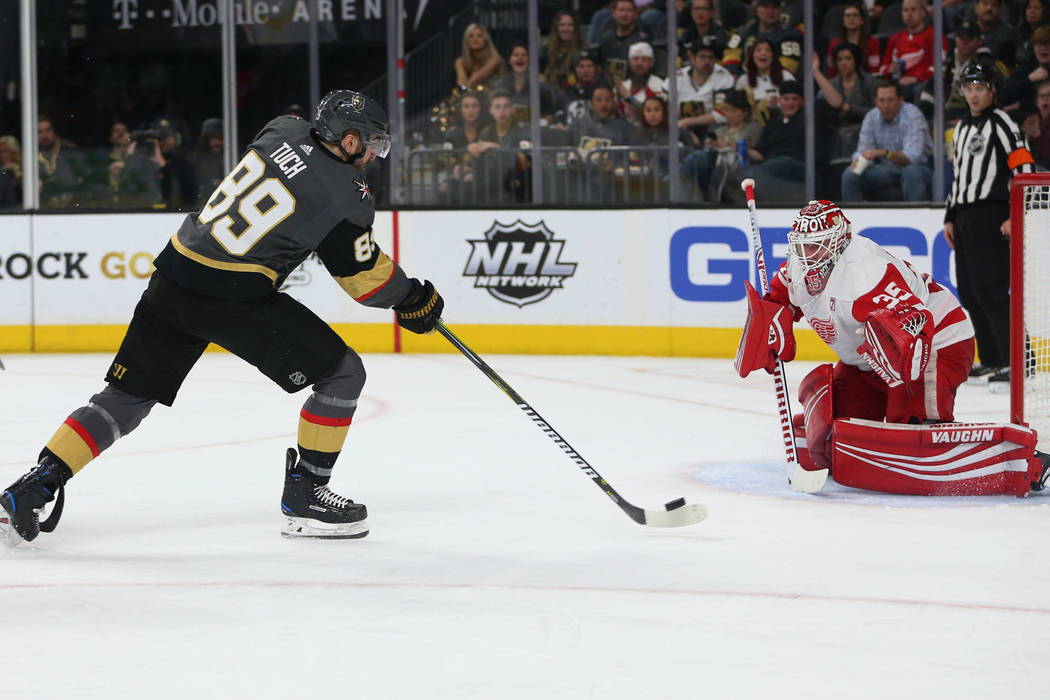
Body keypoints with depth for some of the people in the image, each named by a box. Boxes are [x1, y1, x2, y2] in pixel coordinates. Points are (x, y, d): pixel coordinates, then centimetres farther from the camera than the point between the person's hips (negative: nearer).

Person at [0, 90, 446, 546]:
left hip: (172, 279, 7)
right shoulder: (344, 200, -9)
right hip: (234, 300, -7)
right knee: (343, 374, 6)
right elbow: (365, 277, 1)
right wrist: (413, 298, 18)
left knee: (127, 397, 15)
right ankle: (304, 498, 9)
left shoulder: (283, 131, 10)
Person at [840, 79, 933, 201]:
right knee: (850, 175, -17)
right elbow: (863, 150, -2)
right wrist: (858, 161, -27)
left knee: (911, 171, -39)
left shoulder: (913, 115, -18)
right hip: (886, 171, 4)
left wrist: (885, 153, -47)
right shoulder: (871, 117, -1)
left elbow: (912, 157, -29)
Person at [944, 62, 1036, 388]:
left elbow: (1025, 168, -14)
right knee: (969, 292, 10)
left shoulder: (1001, 124, -7)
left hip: (990, 217, -9)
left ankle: (1015, 362, -18)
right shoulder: (963, 128, 20)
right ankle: (992, 360, 19)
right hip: (964, 219, 9)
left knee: (990, 290, -17)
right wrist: (950, 217, 21)